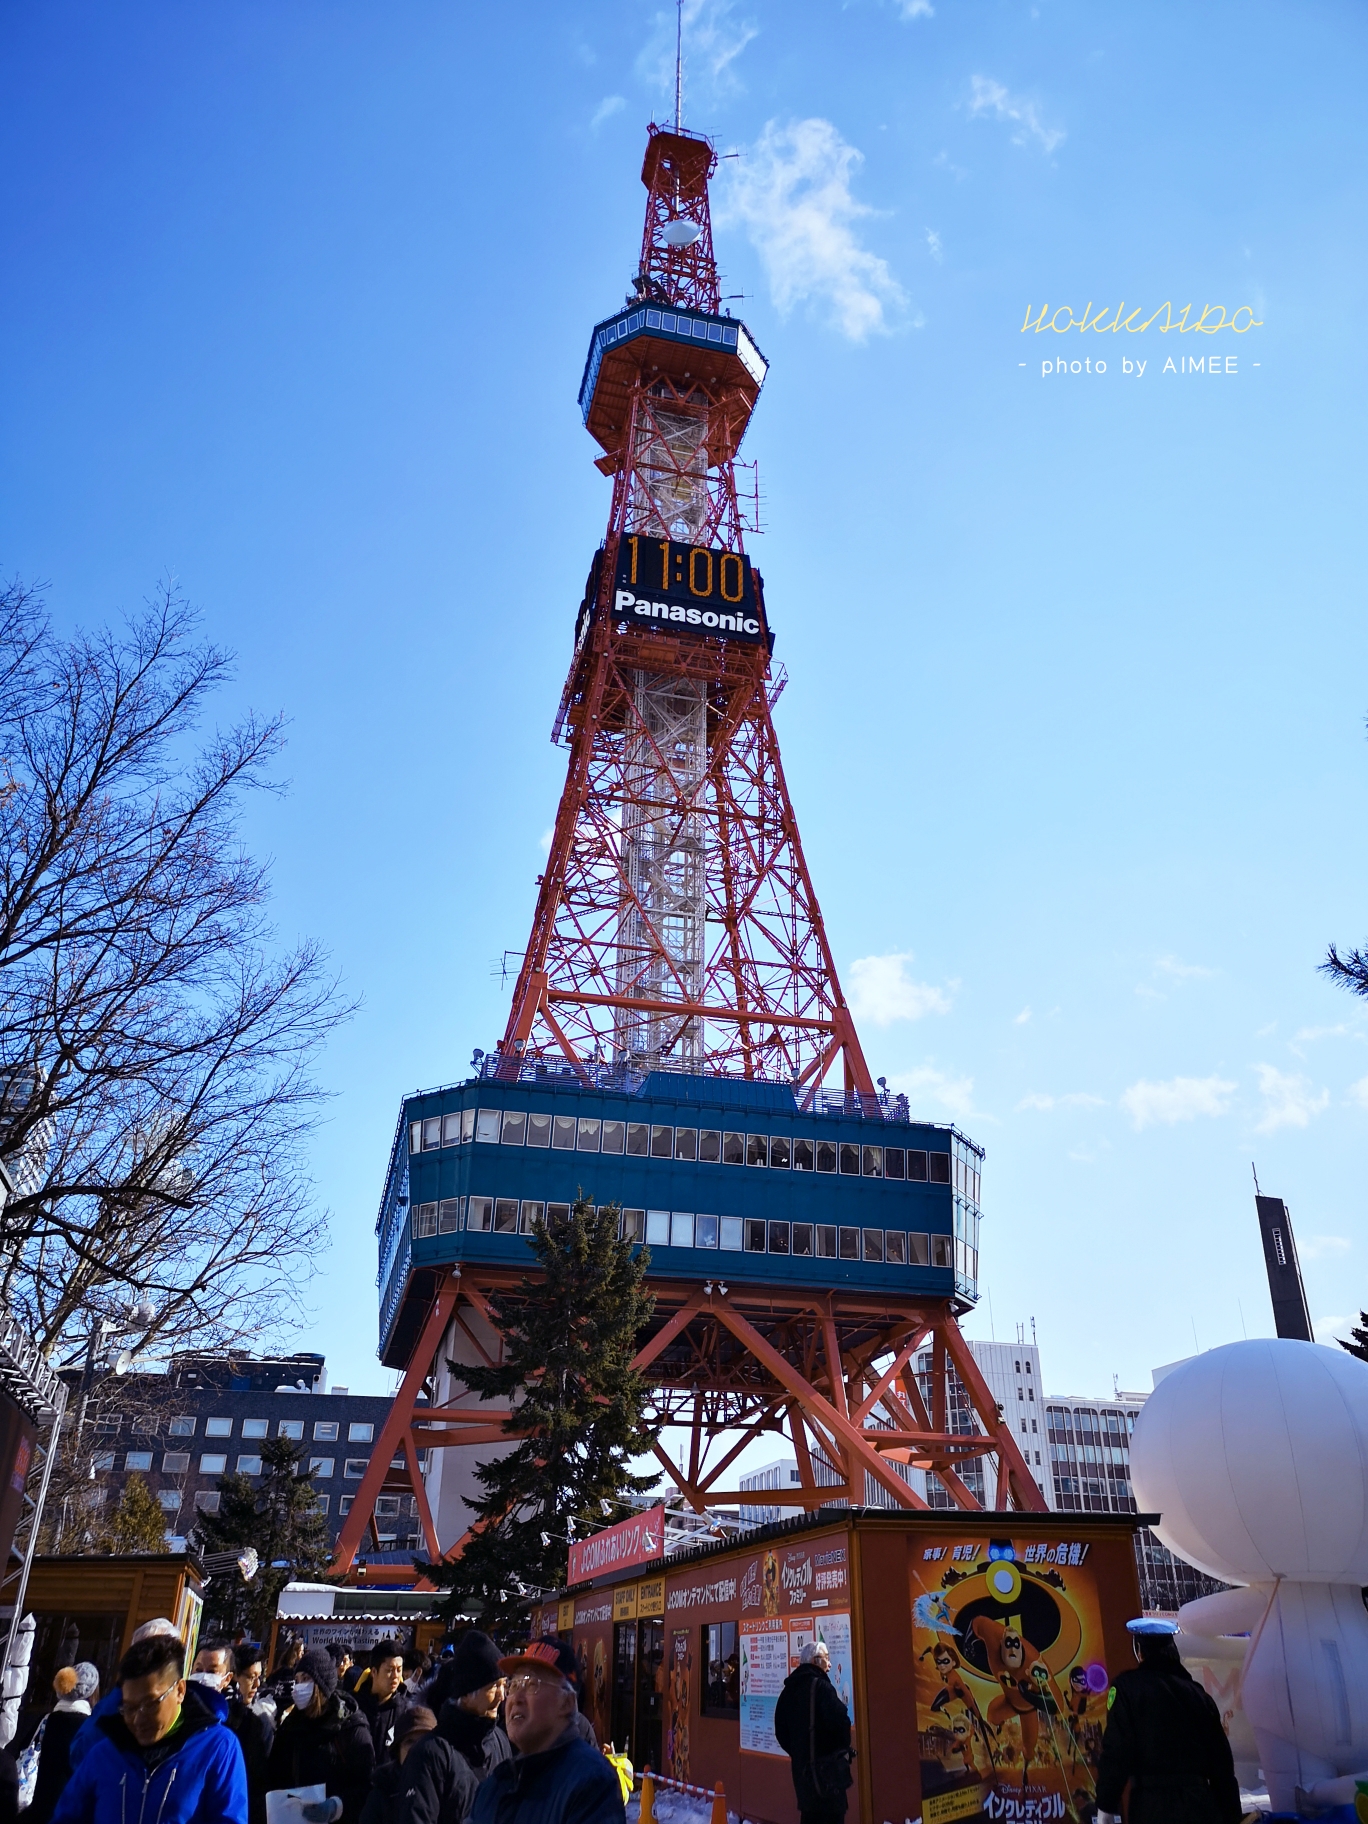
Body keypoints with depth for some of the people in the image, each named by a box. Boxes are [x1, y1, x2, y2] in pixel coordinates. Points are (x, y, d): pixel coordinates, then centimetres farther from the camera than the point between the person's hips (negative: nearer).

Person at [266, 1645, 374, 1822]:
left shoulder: (351, 1727, -6)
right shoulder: (290, 1724, 11)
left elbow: (367, 1783, -12)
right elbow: (275, 1776, 13)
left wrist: (337, 1806, -26)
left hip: (338, 1820, -5)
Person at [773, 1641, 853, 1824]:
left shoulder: (789, 1689, 11)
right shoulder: (820, 1686, -14)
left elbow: (781, 1730, 15)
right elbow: (840, 1721, -21)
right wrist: (843, 1749, -3)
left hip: (801, 1764, 8)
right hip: (825, 1766, -8)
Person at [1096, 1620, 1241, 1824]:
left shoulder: (1128, 1686, 1)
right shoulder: (1196, 1693, 15)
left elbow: (1116, 1751, -8)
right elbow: (1221, 1760, 16)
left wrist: (1106, 1806, -2)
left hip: (1154, 1806, -5)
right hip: (1200, 1802, 5)